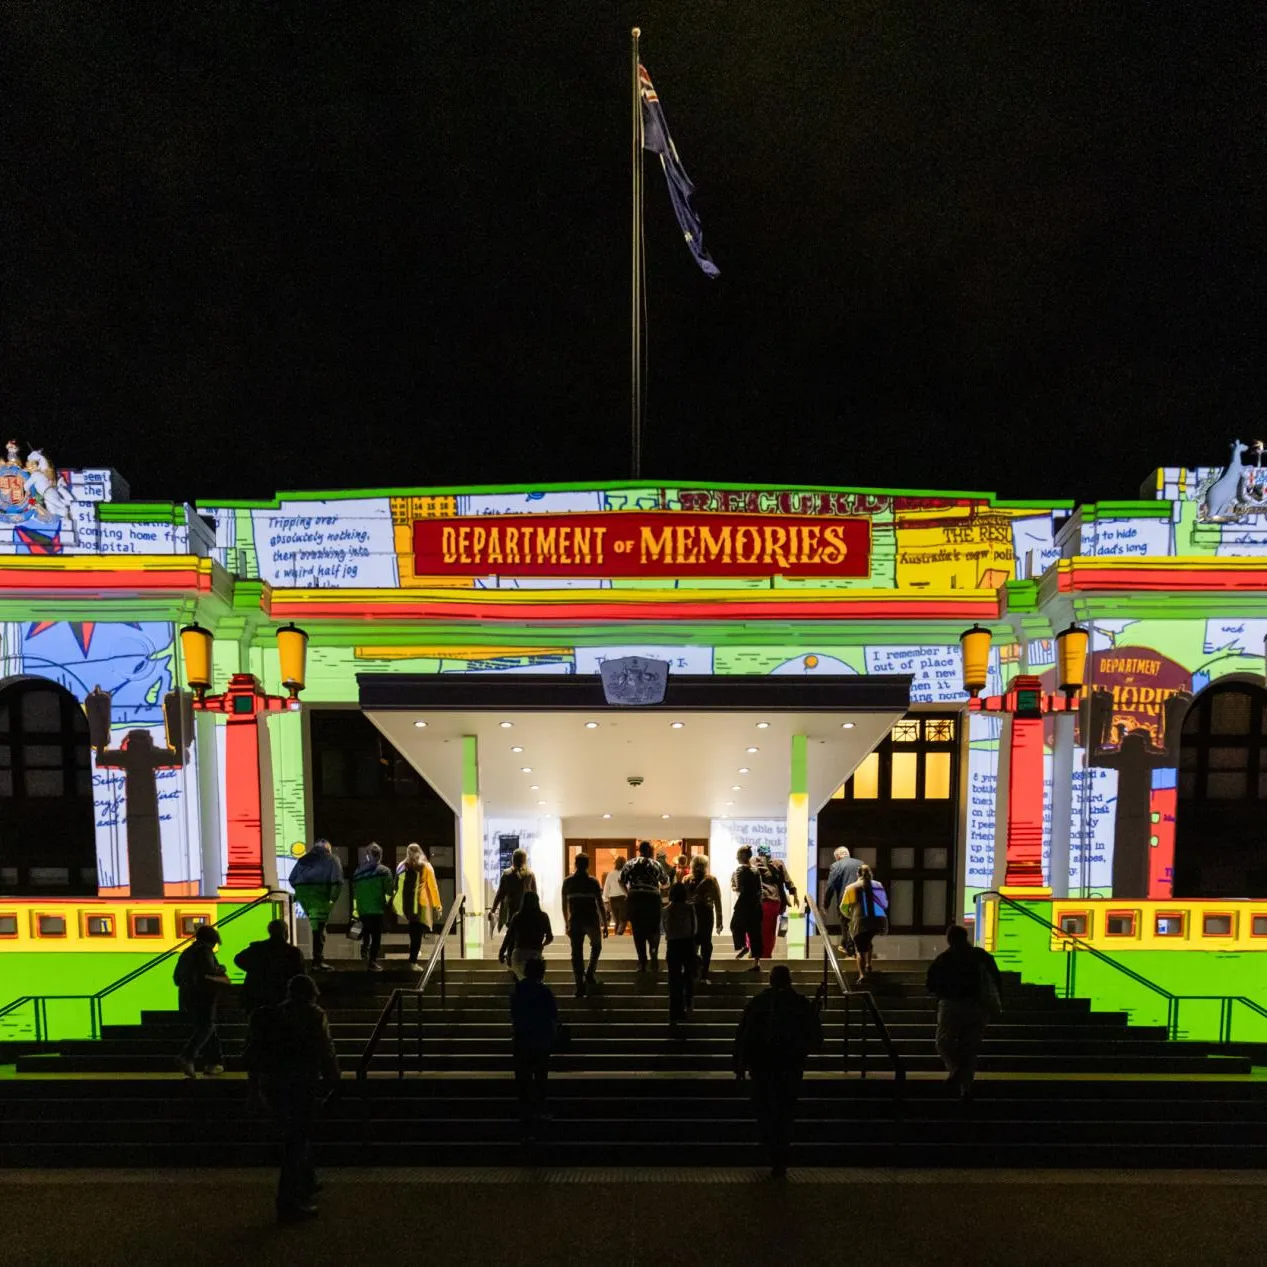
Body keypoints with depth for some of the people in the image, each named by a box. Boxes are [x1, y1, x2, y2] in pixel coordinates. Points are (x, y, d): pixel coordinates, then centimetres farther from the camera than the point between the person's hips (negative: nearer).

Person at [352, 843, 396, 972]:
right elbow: (390, 891, -7)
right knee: (376, 936, 0)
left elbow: (354, 891, 10)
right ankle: (372, 962, -3)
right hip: (377, 909, -4)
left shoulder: (358, 871, 8)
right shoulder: (383, 871, -4)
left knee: (366, 934, 24)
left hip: (362, 909, 4)